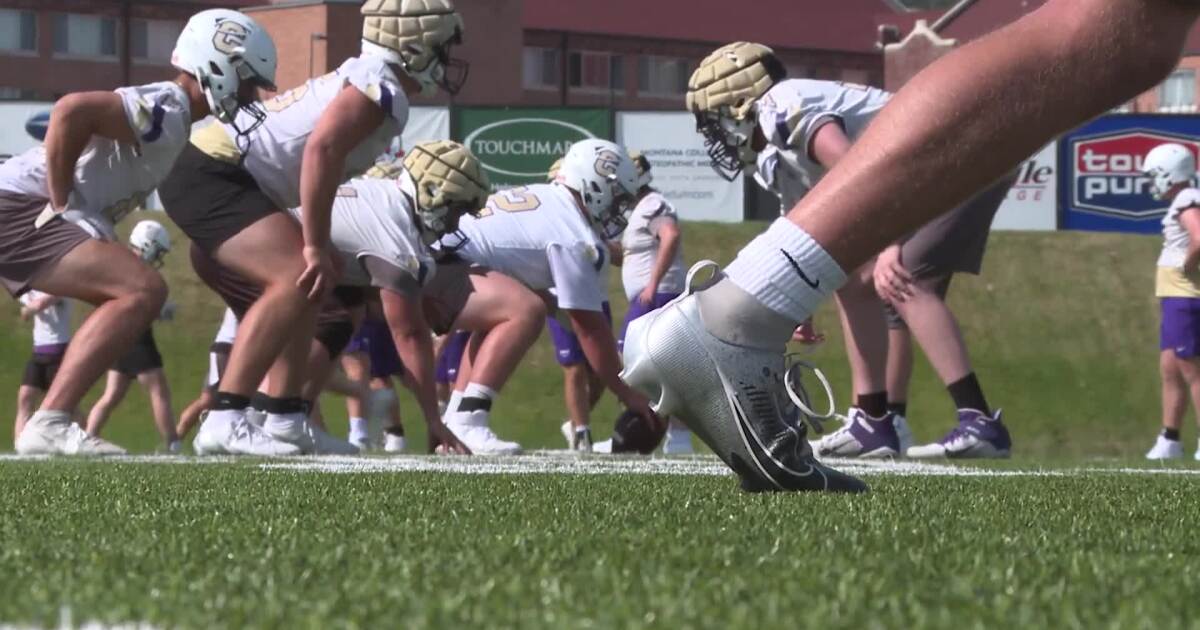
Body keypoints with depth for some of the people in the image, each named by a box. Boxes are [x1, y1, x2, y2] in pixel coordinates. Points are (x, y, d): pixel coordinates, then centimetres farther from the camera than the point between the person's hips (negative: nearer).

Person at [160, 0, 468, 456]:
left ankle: (286, 421, 18)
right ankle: (225, 421, -26)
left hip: (204, 171, 11)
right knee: (297, 281, -21)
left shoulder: (363, 80, 19)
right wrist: (316, 247, -21)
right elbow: (321, 149, -24)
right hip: (211, 174, -11)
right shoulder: (381, 88, -11)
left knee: (305, 290, 16)